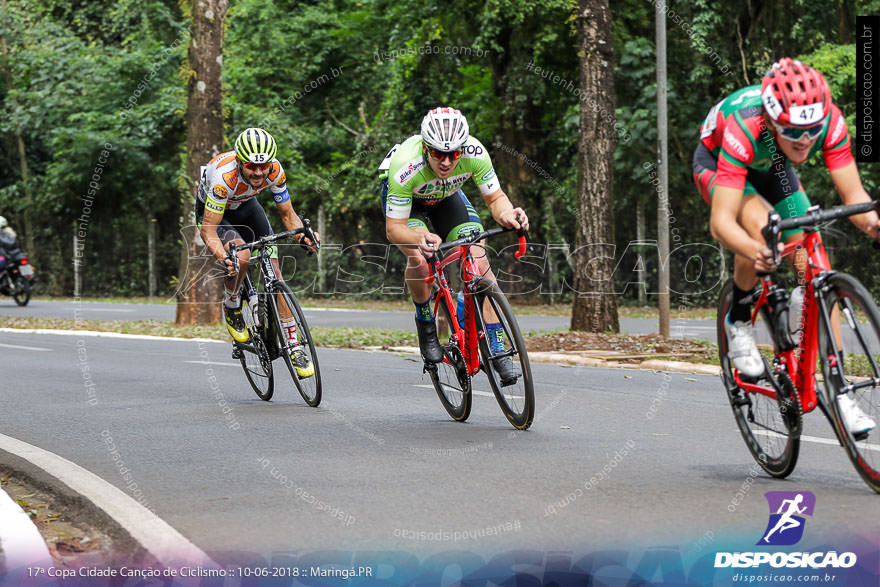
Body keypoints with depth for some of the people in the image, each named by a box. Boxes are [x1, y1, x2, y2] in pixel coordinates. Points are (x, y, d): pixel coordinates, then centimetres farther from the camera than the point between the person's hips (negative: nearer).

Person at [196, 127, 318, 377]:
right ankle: (232, 307, -2)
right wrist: (224, 259, -53)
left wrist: (303, 234, -35)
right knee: (241, 256, -32)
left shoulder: (275, 171, -27)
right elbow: (208, 229, -36)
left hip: (245, 206, 4)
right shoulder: (224, 175, -40)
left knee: (273, 270, -9)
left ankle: (294, 345, -5)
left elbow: (288, 215, -14)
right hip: (213, 211, -4)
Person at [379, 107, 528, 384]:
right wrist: (421, 239, -54)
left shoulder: (474, 153, -32)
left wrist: (506, 214, -42)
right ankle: (426, 326, -4)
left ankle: (497, 349, -12)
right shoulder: (406, 166, -40)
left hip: (446, 197, 3)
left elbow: (495, 198, -18)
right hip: (406, 198, -3)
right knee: (419, 257, -31)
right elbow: (393, 229, -33)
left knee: (478, 259, -16)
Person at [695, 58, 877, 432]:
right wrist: (753, 250, -67)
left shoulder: (828, 120, -34)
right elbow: (721, 220, -47)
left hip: (772, 169, 4)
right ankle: (738, 320, -9)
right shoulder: (745, 129, -44)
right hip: (715, 162, -3)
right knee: (761, 224, -35)